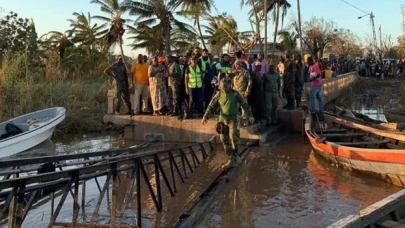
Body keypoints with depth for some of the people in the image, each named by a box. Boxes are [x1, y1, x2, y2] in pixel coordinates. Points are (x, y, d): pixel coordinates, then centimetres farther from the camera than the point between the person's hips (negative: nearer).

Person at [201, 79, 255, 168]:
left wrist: (250, 115, -6)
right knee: (225, 141, 4)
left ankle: (236, 155, 6)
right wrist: (205, 117, -11)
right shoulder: (218, 95, 1)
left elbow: (244, 104, -1)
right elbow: (211, 106, 0)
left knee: (233, 138, -17)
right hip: (222, 120, 3)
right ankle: (231, 160, 14)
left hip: (233, 119, -3)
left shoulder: (235, 94, -5)